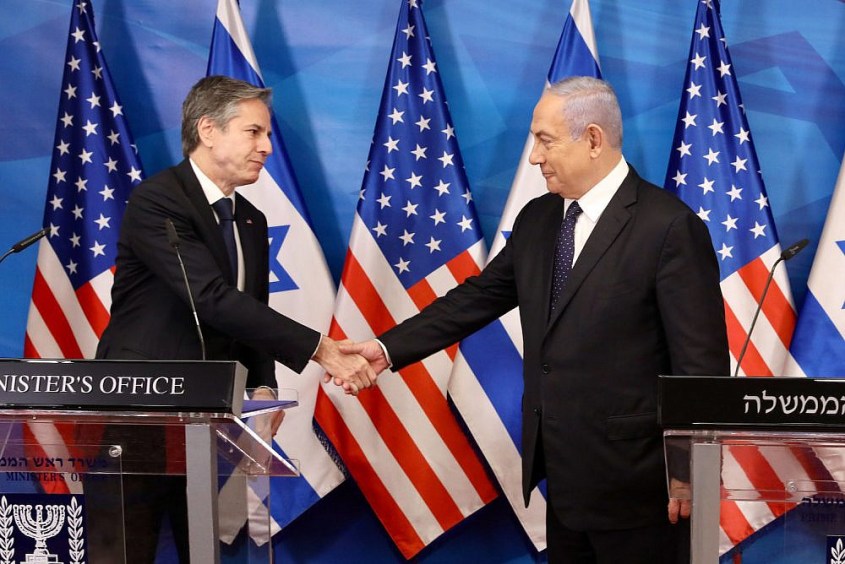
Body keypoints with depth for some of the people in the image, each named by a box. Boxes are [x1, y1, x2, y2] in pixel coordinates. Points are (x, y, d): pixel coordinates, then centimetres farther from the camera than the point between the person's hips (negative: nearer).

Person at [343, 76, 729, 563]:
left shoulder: (670, 226, -13)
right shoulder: (537, 218, 10)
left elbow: (701, 361, -14)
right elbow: (479, 297, 16)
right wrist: (388, 349, 6)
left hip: (634, 477, -7)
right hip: (565, 475, 7)